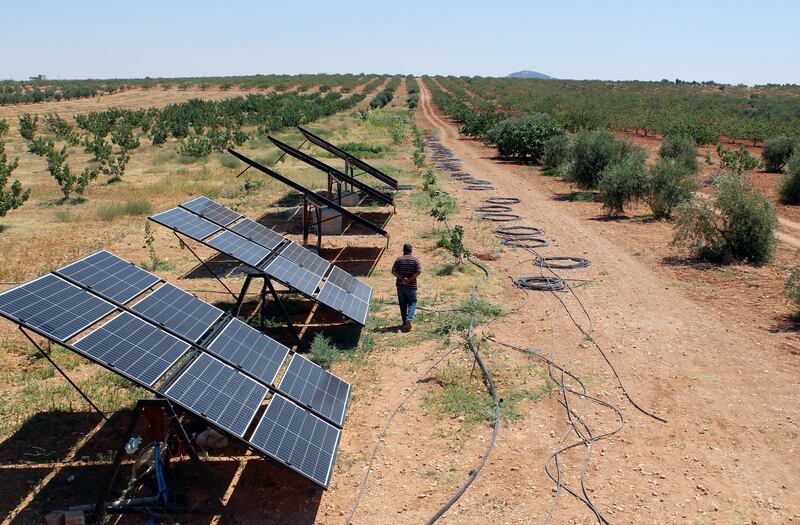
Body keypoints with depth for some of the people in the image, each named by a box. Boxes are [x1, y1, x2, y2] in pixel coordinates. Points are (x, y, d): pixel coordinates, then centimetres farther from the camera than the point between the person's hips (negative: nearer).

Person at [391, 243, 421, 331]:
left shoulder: (398, 259, 1)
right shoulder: (415, 260, -3)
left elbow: (393, 271, -8)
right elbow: (418, 272, -14)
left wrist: (402, 278, -9)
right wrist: (410, 279, -10)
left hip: (400, 285, 2)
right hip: (411, 286, -2)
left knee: (403, 304, 11)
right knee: (412, 303, 8)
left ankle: (405, 322, 17)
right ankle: (409, 318, -15)